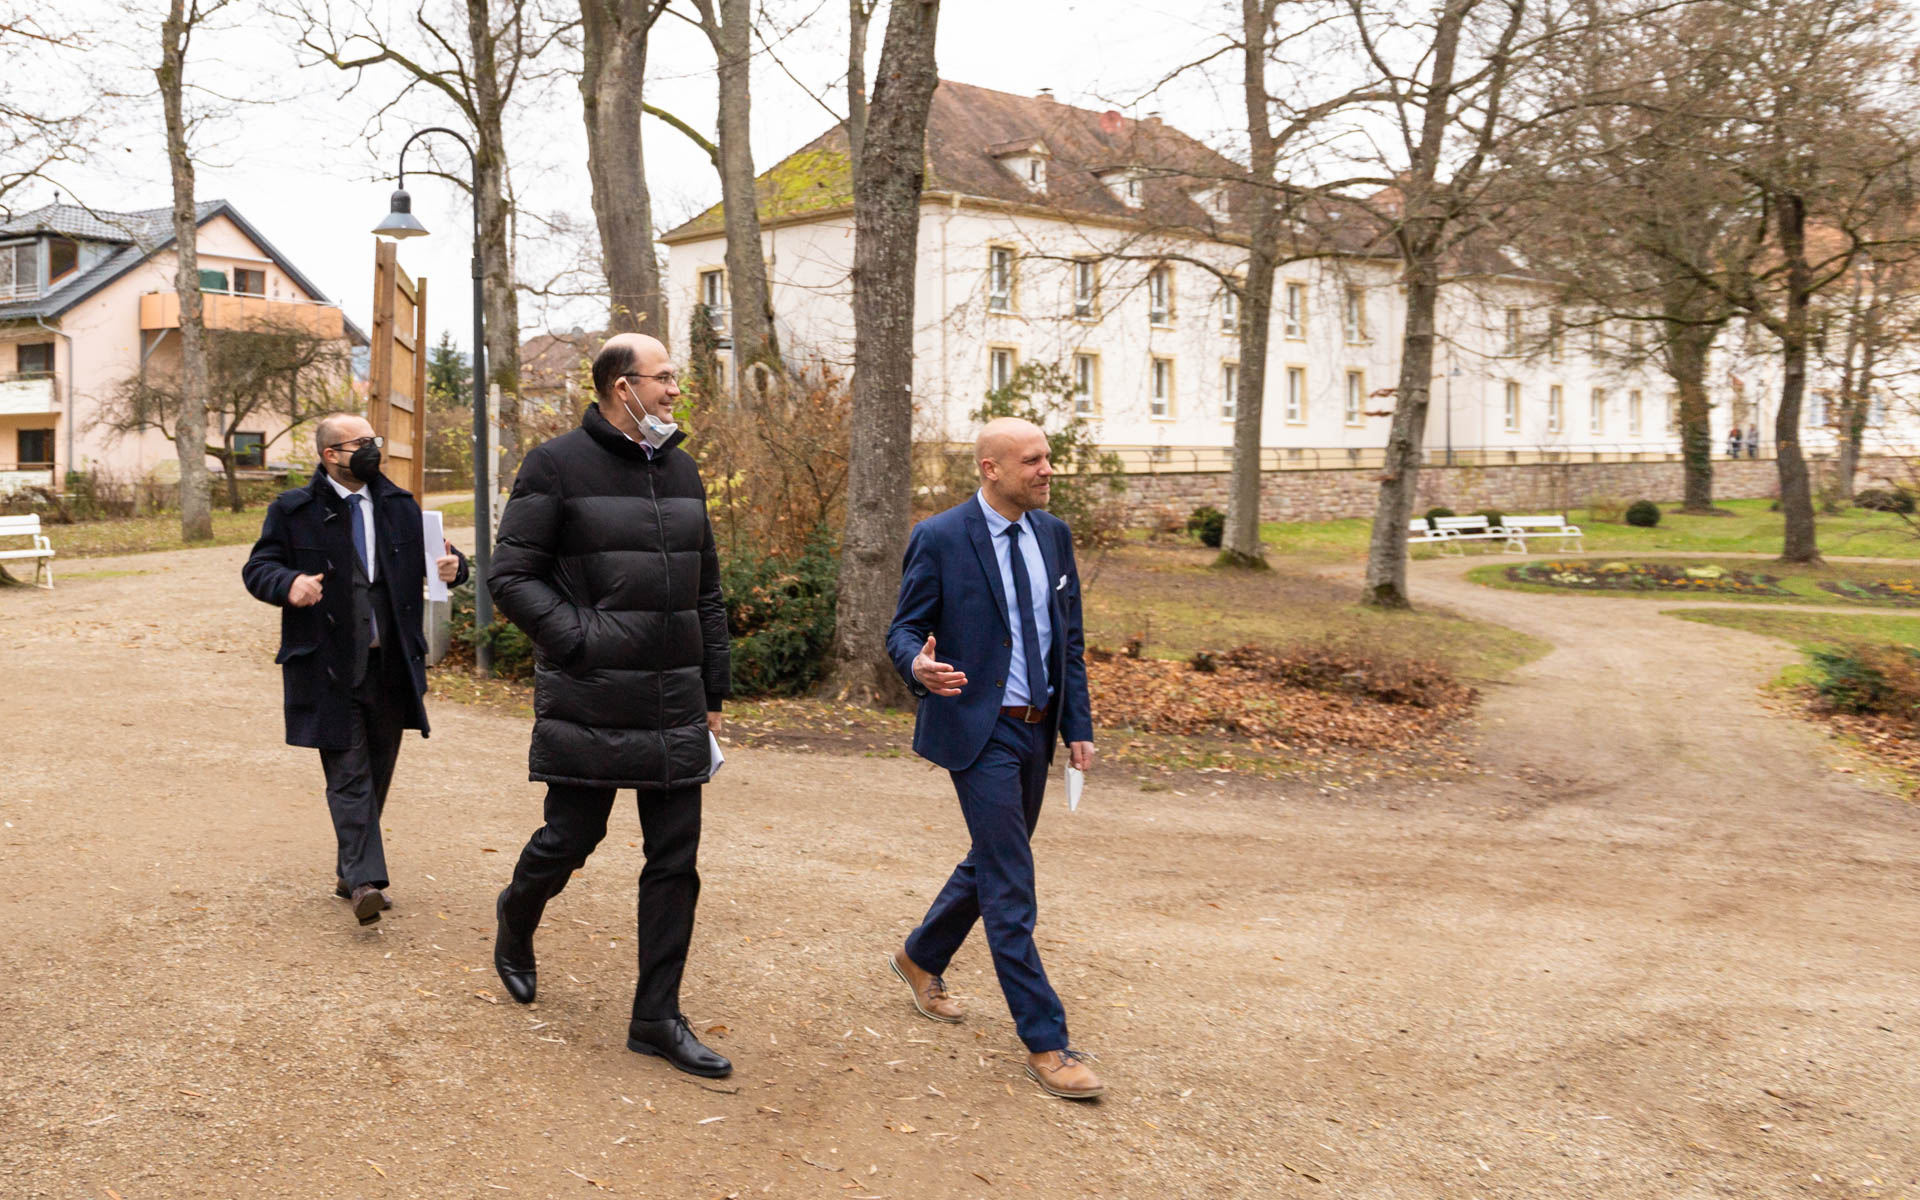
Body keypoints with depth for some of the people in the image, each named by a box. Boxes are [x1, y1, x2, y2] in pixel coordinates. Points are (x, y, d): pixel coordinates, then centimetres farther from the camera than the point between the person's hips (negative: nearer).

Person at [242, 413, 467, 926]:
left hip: (392, 666, 5)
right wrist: (288, 584, -22)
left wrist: (452, 566, -10)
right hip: (329, 668, -4)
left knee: (378, 773, 11)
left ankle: (349, 872, 26)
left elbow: (436, 552, 15)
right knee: (349, 773, -9)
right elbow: (257, 568, 1)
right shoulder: (292, 510, 0)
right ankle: (365, 881, -14)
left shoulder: (400, 505, 11)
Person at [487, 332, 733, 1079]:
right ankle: (515, 922, 40)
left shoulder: (681, 471, 13)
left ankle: (657, 1018, 15)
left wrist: (713, 690, 14)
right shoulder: (557, 466, -6)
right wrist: (580, 639, -18)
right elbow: (511, 578, -8)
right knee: (568, 842, 6)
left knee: (675, 862, 5)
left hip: (675, 709, 6)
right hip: (590, 708, -5)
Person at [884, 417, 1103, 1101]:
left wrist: (1078, 726, 7)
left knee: (993, 861, 19)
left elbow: (1070, 639, 12)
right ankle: (1045, 1044, 1)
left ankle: (920, 958, 42)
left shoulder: (1053, 534, 7)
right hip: (981, 730, -7)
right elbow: (903, 629, -7)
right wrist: (918, 665, -30)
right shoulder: (940, 539, -11)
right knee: (1010, 887, -5)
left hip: (1036, 730, 7)